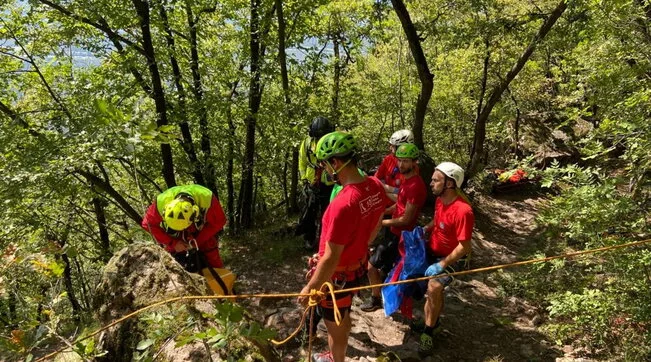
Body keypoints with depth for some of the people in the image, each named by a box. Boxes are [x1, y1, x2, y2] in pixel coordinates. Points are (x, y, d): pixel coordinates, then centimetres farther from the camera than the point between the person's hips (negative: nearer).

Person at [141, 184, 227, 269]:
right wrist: (173, 243, -24)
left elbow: (218, 222, -22)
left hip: (202, 232, -1)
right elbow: (149, 224, -19)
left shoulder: (207, 199, -37)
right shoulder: (161, 202, -34)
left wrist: (198, 241, -28)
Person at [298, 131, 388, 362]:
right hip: (359, 265, 8)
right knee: (343, 315, 31)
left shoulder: (343, 204, -37)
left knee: (335, 325, 18)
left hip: (338, 274, -8)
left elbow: (331, 259, -28)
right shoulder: (376, 186, -11)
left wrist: (310, 288, -14)